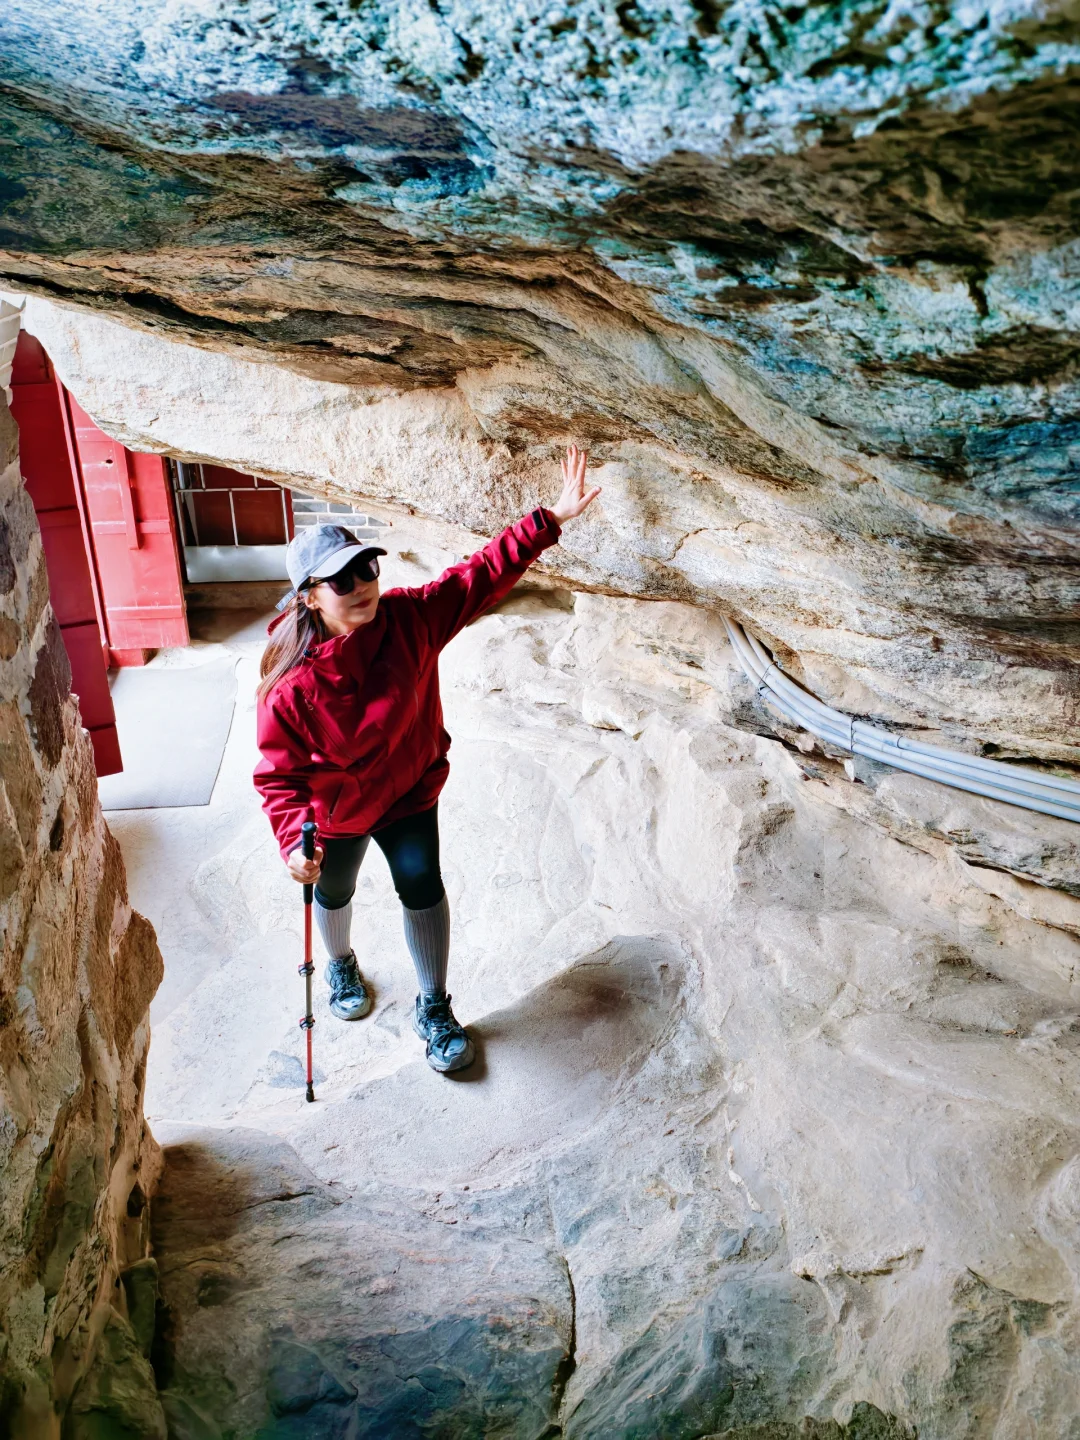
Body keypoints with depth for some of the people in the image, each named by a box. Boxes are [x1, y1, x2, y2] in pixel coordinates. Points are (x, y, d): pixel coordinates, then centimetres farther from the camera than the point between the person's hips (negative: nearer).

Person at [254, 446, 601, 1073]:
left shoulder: (410, 619, -23)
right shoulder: (292, 685, -32)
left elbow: (483, 575, -21)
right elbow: (280, 775, -25)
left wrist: (553, 519, -26)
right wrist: (294, 842, -41)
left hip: (410, 791, 2)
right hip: (336, 812, -1)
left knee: (422, 884, -5)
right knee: (335, 892, 21)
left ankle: (434, 1008, 18)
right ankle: (342, 964, 58)